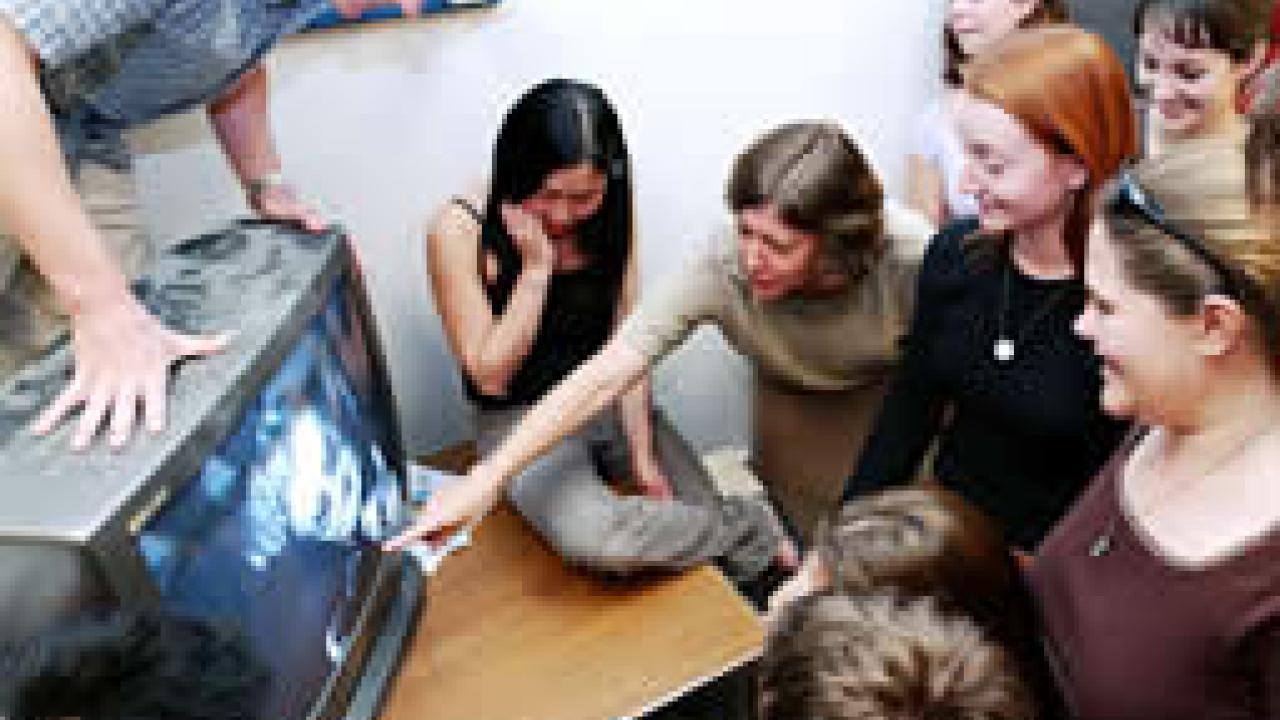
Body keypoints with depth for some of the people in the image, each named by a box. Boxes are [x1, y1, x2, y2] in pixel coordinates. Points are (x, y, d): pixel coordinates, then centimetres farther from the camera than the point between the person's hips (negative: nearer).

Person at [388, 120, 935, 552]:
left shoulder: (908, 251, -35)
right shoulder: (720, 270, -35)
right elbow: (604, 376, -38)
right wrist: (487, 478, -43)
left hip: (898, 395, 0)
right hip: (798, 401, 0)